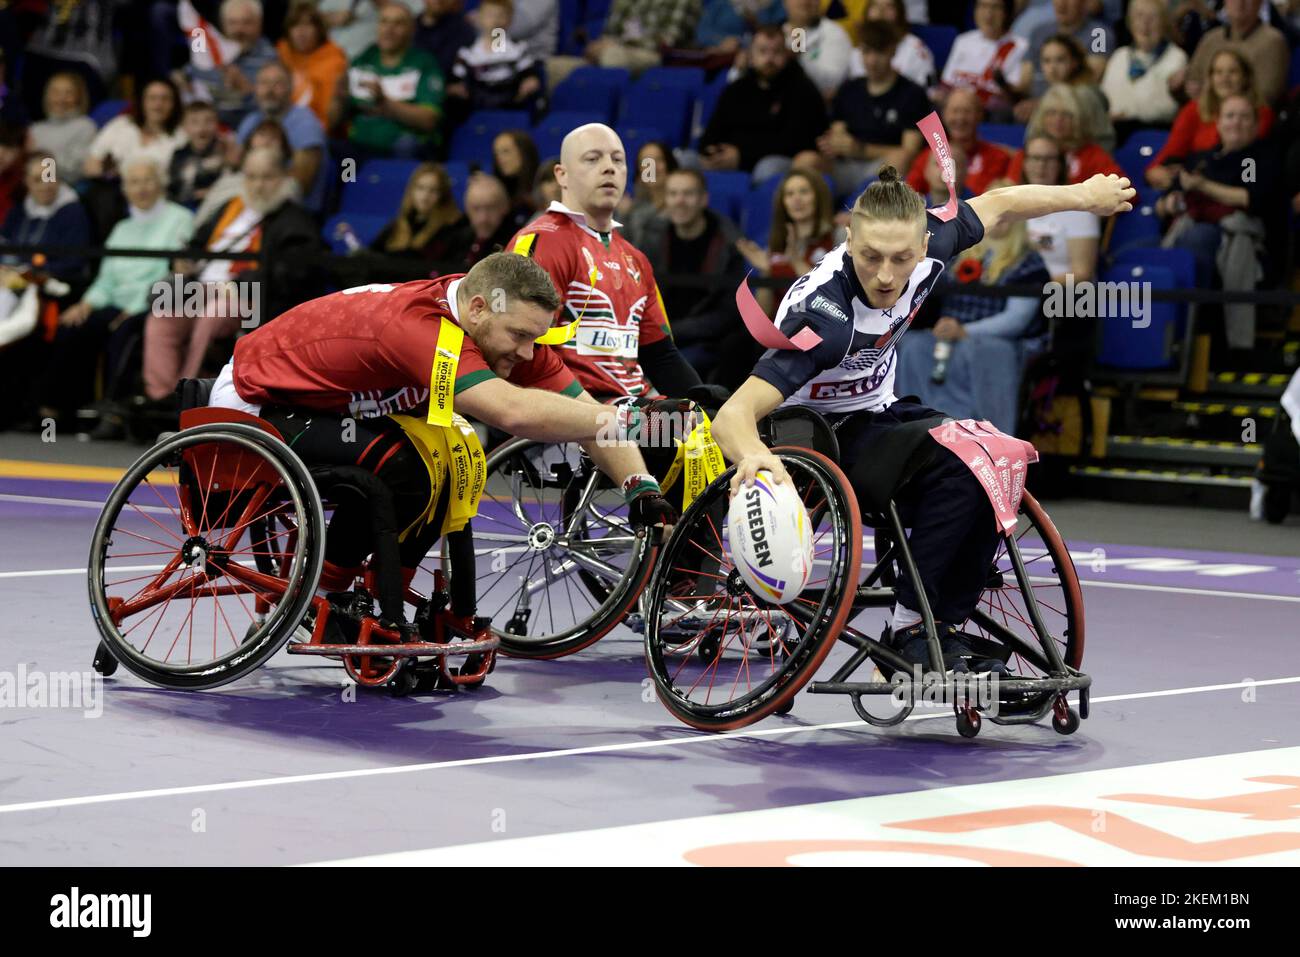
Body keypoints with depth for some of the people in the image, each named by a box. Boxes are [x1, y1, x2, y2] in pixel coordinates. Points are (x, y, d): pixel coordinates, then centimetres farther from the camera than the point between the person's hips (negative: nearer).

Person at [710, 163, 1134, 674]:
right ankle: (910, 627, -20)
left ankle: (942, 627, -10)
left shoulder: (921, 248, -17)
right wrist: (753, 453, -65)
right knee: (962, 457, -30)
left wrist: (1086, 195, 18)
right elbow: (732, 414, -43)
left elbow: (995, 204, 6)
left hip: (877, 417, 7)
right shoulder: (824, 314, -34)